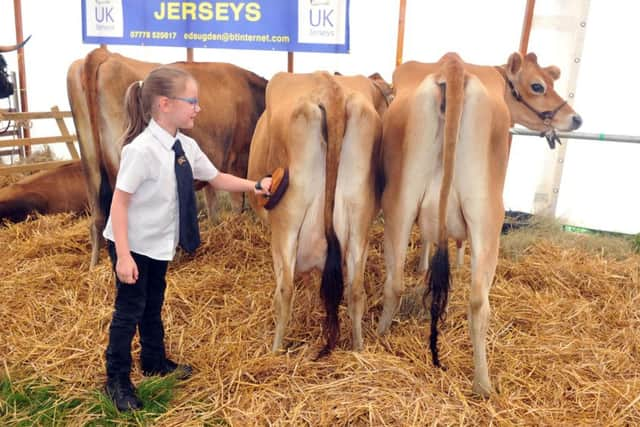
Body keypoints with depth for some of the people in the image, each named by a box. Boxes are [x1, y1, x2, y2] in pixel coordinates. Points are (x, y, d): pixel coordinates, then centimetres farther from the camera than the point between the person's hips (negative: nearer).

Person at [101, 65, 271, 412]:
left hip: (159, 243, 7)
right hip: (132, 245, -7)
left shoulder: (186, 147, -4)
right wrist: (123, 256, -26)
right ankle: (117, 380, 27)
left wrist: (254, 186, 2)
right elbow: (119, 202, -25)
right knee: (129, 310, 6)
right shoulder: (141, 149, -27)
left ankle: (154, 362, 43)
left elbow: (217, 178, 10)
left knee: (153, 304, 22)